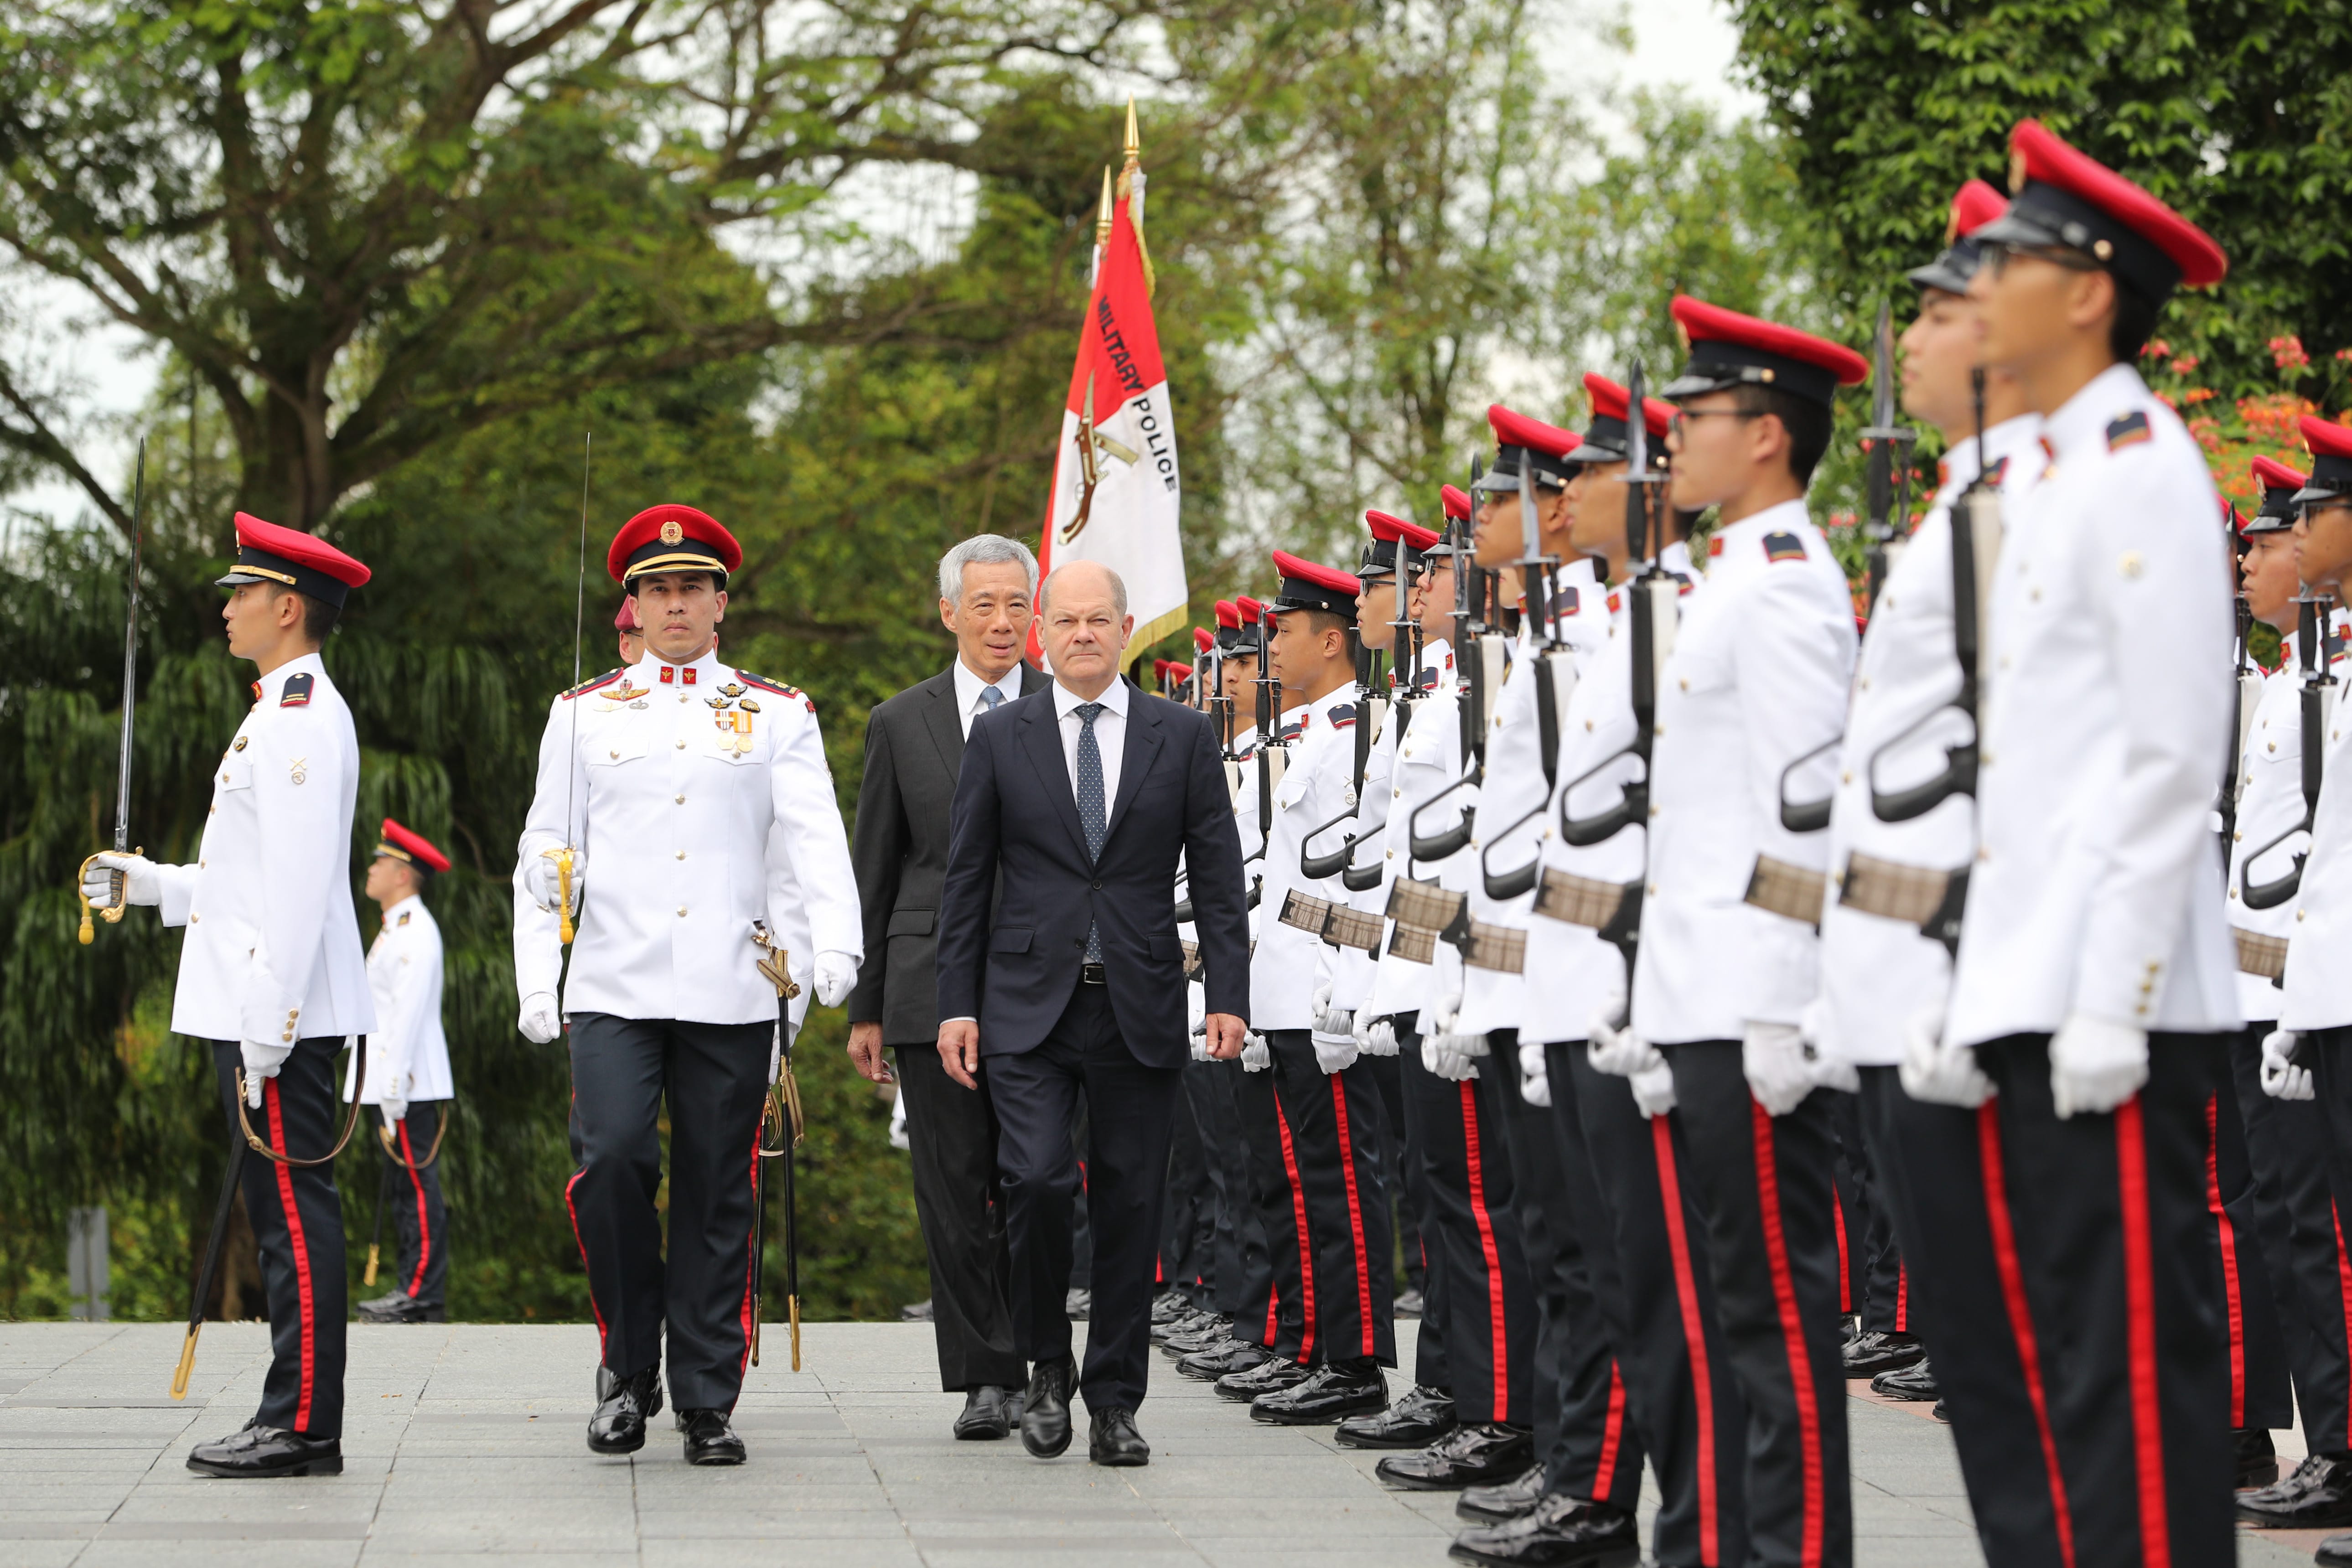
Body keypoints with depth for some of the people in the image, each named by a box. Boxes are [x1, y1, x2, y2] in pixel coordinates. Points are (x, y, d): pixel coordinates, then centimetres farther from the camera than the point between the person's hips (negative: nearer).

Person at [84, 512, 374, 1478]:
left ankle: (304, 1428, -4)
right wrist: (149, 885, 22)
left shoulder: (301, 717, -14)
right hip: (257, 1010, 10)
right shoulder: (287, 713, 19)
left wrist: (266, 1030, -22)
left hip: (281, 1016, -10)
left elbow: (300, 883, -20)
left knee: (295, 1215, -7)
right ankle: (295, 1420, 15)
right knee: (285, 1215, 11)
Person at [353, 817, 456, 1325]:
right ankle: (415, 1291, 14)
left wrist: (395, 1093, -22)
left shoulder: (414, 931, -14)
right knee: (405, 1187, 11)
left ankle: (425, 1296, -8)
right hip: (397, 1085, 10)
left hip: (409, 1086, -10)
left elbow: (409, 1013, -20)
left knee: (418, 1186, -8)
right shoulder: (399, 928, 19)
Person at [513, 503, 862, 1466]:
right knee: (611, 1159, -16)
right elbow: (544, 857, 12)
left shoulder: (780, 717, 9)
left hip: (732, 993, 0)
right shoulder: (584, 715, 12)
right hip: (612, 989, 0)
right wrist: (536, 982, 3)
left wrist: (835, 945, -20)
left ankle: (708, 1402, 11)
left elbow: (816, 838, -3)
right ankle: (627, 1370, 2)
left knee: (717, 1195, 2)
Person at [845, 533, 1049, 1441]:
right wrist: (865, 1008, 8)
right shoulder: (901, 723, 9)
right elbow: (872, 875, 11)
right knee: (955, 1194, 1)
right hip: (934, 985, 1)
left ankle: (1025, 1363, 10)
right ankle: (983, 1378, 7)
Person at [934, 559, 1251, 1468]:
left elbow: (1217, 877, 6)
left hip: (1139, 1009, 1)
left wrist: (1228, 995, -3)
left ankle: (1115, 1401, 13)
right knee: (1038, 1179, -16)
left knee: (1130, 1205, 3)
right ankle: (1046, 1366, 6)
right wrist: (958, 1005, 0)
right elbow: (966, 881, 7)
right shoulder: (1000, 737, 6)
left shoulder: (1183, 738, 6)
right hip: (1029, 1006, -1)